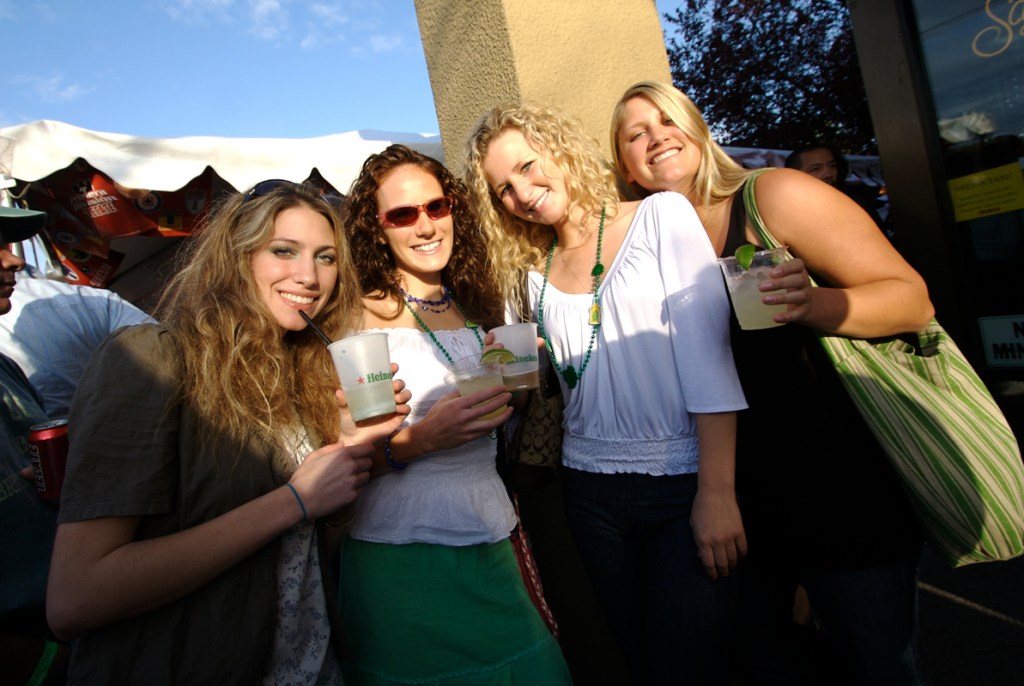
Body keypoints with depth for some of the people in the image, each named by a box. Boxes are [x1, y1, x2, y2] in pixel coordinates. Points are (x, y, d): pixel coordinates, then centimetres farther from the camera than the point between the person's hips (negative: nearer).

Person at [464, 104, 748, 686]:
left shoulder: (661, 216, -3)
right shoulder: (533, 271, 9)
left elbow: (706, 349, -12)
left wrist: (716, 490, -16)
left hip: (684, 478, -4)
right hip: (592, 491, 4)